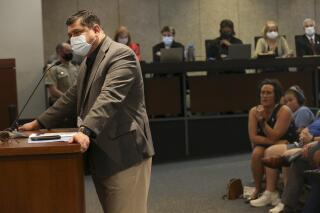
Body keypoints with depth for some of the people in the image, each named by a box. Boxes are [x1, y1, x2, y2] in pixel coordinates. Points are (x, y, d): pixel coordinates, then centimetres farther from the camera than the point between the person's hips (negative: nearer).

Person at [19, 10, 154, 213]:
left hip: (124, 151, -9)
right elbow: (72, 97, 26)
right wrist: (40, 122, 24)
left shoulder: (121, 54, -12)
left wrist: (86, 131, -35)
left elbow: (108, 98, -25)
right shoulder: (89, 60, 19)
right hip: (101, 151, 9)